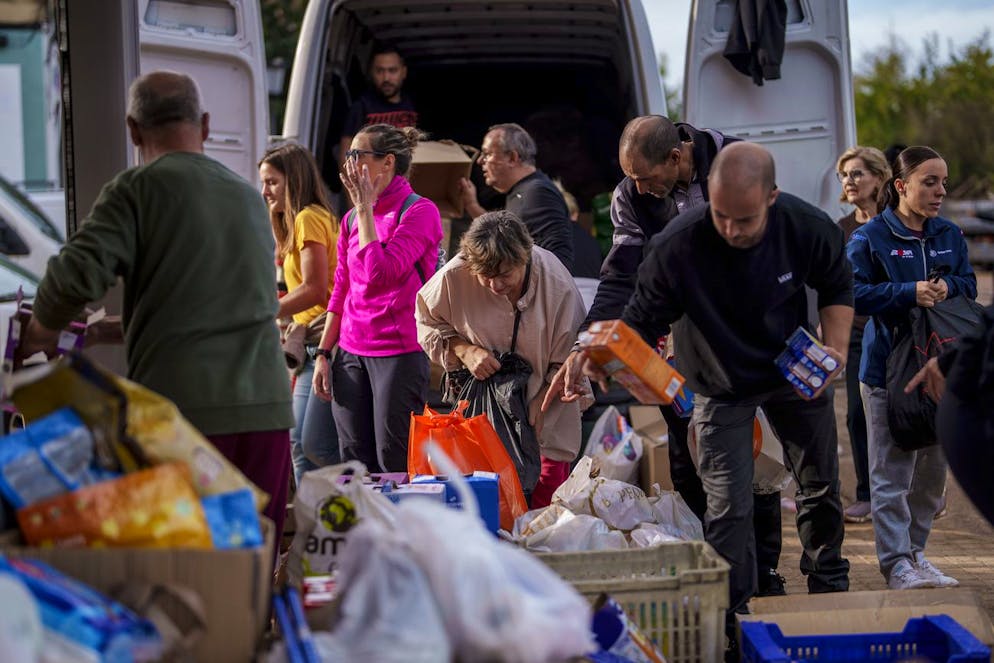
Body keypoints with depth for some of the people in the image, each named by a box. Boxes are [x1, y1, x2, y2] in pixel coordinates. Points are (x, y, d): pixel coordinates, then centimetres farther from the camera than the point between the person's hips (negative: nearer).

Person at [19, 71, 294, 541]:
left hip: (179, 406, -5)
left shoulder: (137, 190, -1)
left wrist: (41, 330, 8)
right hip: (265, 407, 5)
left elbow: (78, 273, -14)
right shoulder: (250, 197, 17)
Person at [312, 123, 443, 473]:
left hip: (400, 354, -7)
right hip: (351, 354, 7)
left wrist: (365, 209, -12)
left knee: (394, 467, -4)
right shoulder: (352, 219, 13)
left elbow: (380, 273, -19)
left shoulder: (420, 211, -8)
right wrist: (323, 353, 12)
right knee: (356, 467, 6)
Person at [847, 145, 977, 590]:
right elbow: (853, 294, -14)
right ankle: (896, 564, -1)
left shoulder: (949, 236, 10)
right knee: (891, 472, -4)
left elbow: (969, 285, 11)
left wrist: (947, 287, -11)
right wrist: (910, 293, -20)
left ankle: (915, 551, 26)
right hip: (887, 368, -6)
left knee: (933, 469, 12)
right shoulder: (870, 238, -7)